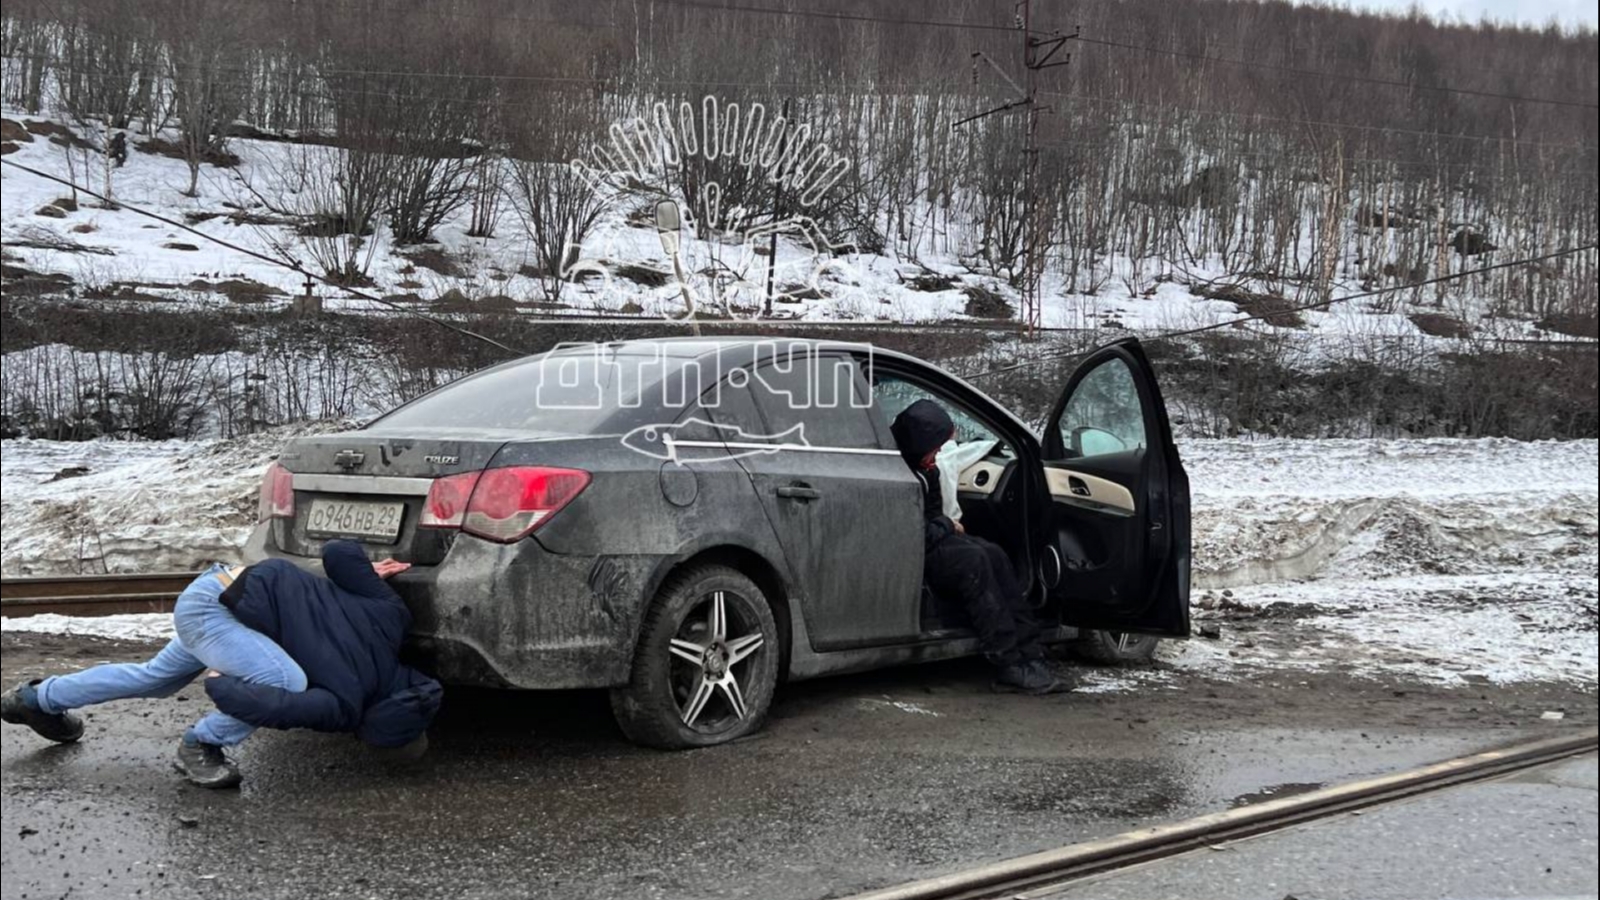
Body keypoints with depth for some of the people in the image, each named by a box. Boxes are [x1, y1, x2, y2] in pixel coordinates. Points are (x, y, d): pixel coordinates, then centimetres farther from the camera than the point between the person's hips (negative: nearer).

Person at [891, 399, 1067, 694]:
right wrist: (947, 526, -8)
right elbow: (916, 533, -26)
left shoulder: (923, 467, 7)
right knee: (971, 560, -25)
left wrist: (944, 525, 1)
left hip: (929, 539, 10)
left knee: (994, 555, -7)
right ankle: (1011, 667, -23)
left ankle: (1028, 656, -11)